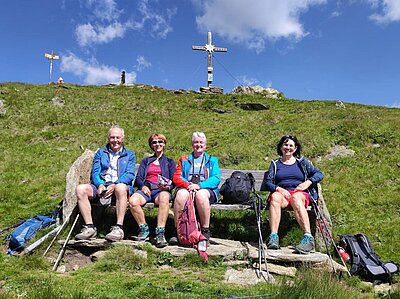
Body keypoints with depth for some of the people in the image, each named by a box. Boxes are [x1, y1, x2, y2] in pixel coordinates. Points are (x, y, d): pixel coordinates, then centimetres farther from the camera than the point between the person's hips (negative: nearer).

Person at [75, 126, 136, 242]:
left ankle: (118, 228, -37)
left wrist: (115, 185, -17)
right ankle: (89, 227, -24)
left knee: (121, 187, -39)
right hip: (101, 186, 3)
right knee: (80, 189, -26)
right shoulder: (100, 153, 23)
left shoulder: (129, 155, 17)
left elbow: (130, 174, 2)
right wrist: (100, 184, -12)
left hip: (120, 186, -3)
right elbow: (95, 172, 11)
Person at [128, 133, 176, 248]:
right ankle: (143, 228, -13)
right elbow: (138, 178, 16)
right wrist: (143, 186, -7)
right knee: (133, 201, -33)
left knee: (164, 198, -41)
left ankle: (160, 233, -41)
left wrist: (168, 186, -10)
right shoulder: (145, 161, 30)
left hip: (162, 190, -2)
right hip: (146, 189, 2)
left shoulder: (170, 162, 25)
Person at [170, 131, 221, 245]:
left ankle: (205, 231, -25)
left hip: (206, 189, -1)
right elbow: (176, 178, 11)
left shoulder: (212, 160, 21)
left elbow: (216, 178, 4)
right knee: (181, 194, -35)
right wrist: (188, 185, -12)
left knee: (201, 194, -38)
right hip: (186, 188, 1)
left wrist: (199, 185, -12)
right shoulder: (184, 160, 25)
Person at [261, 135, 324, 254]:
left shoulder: (301, 161, 22)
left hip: (300, 193, 0)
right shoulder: (275, 164, 22)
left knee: (296, 198, -38)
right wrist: (278, 188, -11)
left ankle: (308, 238, -49)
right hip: (281, 192, 1)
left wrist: (308, 182, -4)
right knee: (275, 197, -36)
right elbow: (267, 182, 10)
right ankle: (273, 237, -47)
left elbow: (319, 174, 15)